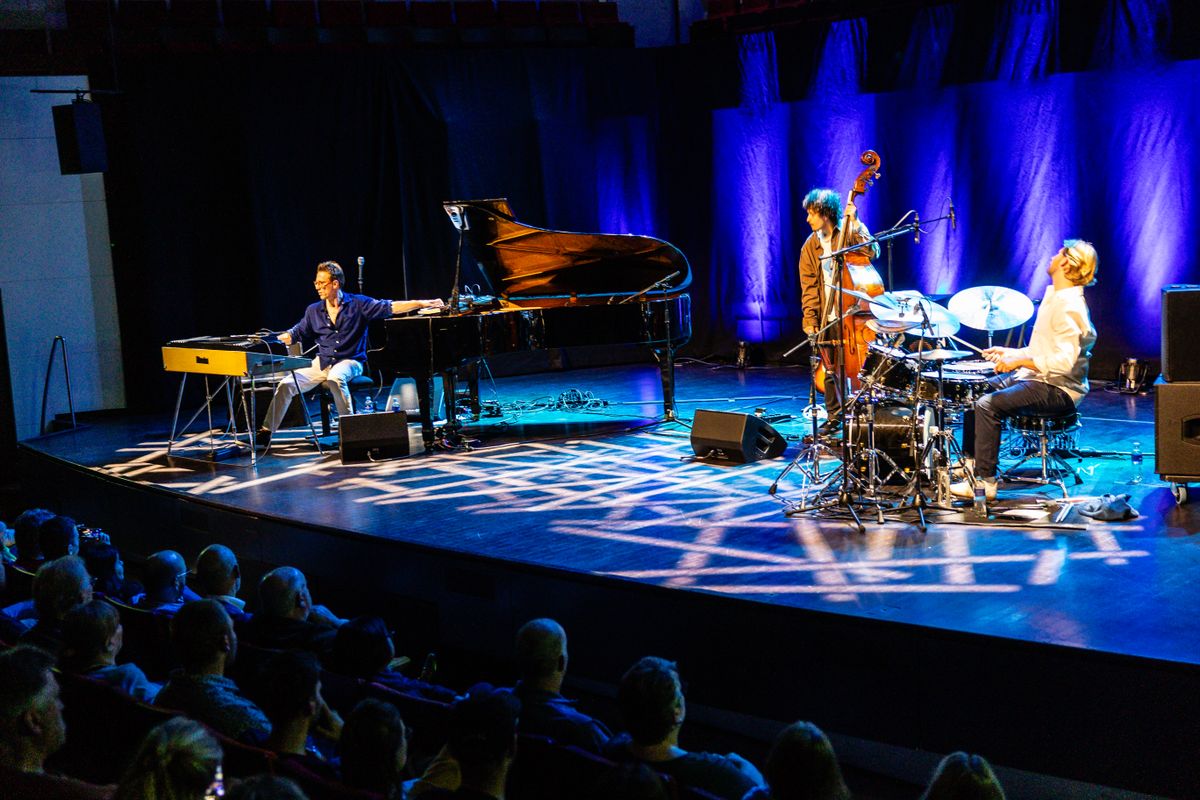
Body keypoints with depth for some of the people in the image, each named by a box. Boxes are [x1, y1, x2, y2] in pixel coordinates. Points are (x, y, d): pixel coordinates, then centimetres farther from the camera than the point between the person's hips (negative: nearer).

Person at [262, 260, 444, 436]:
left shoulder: (358, 304, -2)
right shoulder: (313, 311, 10)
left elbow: (390, 307, -8)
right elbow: (295, 333, 16)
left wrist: (423, 303, -17)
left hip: (350, 361, -4)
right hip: (322, 363, 4)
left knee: (335, 378, -39)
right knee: (287, 384, -14)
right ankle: (268, 430, -7)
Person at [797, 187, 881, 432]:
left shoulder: (849, 234, -1)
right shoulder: (810, 247, 9)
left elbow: (872, 252, -20)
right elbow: (808, 287, 5)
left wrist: (855, 223, -21)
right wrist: (810, 319, -3)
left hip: (849, 313, -4)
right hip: (825, 317, 4)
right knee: (829, 370, 7)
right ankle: (834, 416, 18)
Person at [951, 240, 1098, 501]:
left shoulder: (1069, 306, -20)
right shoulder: (1054, 297, 14)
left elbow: (1064, 361, -29)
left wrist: (1019, 361, -24)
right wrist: (1010, 353, 12)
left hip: (1058, 391, -11)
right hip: (1036, 379, 11)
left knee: (987, 404, -23)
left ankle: (985, 481, -16)